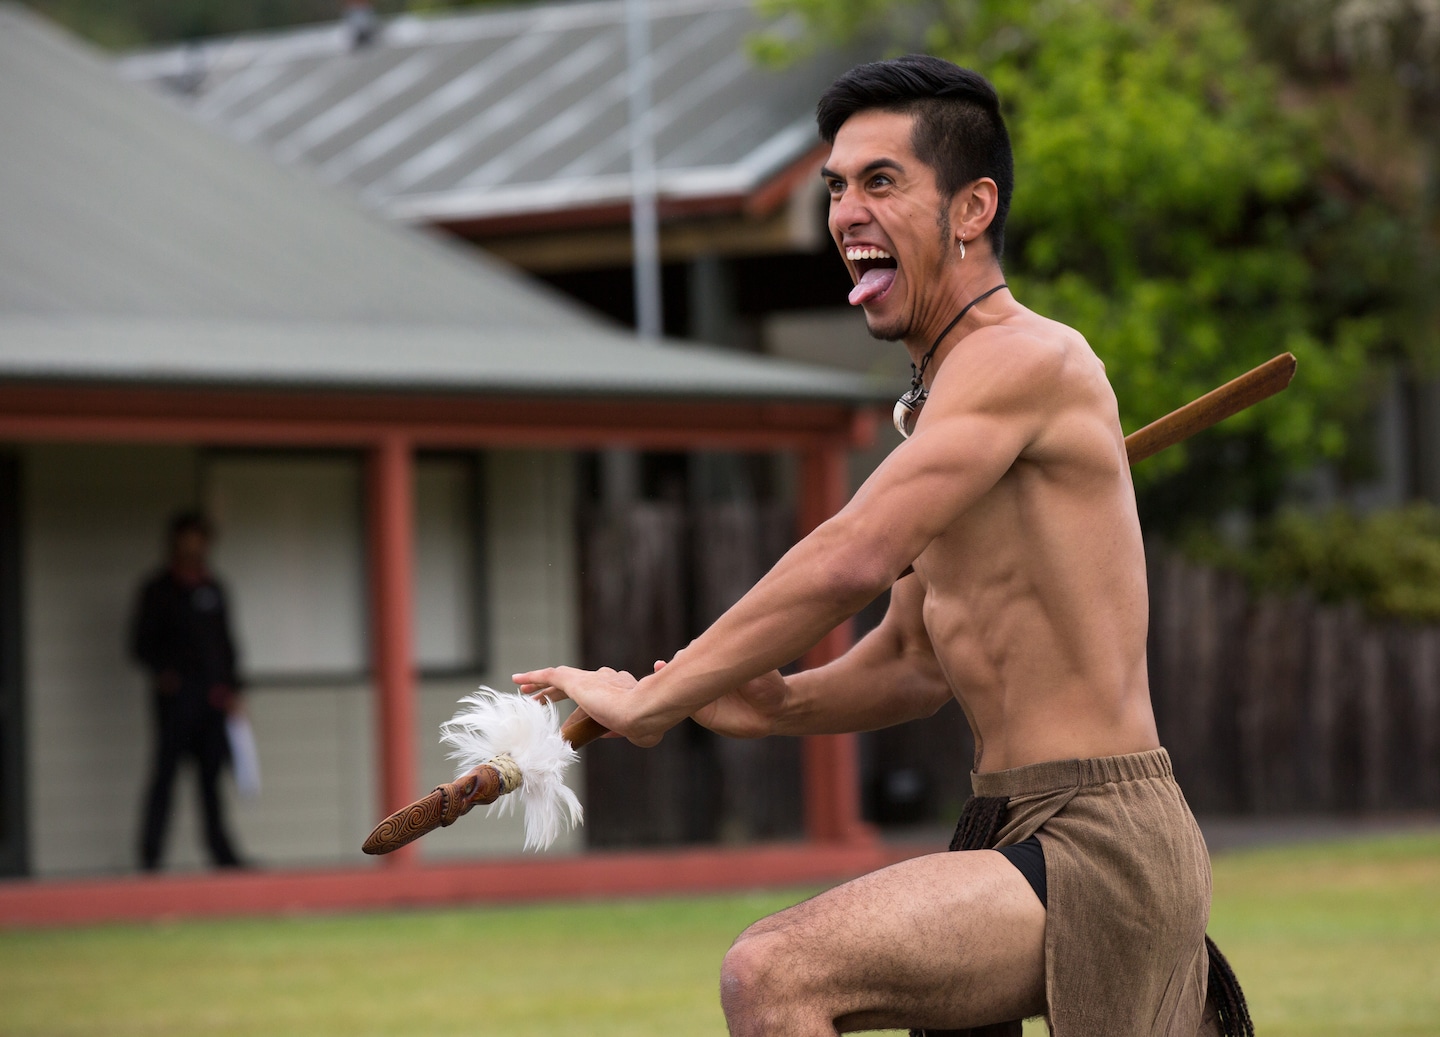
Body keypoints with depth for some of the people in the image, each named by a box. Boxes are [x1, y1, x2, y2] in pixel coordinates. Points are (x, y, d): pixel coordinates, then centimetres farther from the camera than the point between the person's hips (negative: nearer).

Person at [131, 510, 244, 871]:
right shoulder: (158, 591, 2)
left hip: (212, 695, 5)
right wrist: (162, 671, -19)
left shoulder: (213, 590, 17)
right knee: (165, 771, -5)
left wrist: (231, 688, 12)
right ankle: (150, 852, -3)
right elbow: (141, 644, -1)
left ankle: (220, 851, 5)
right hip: (175, 694, -5)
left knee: (212, 770, 3)